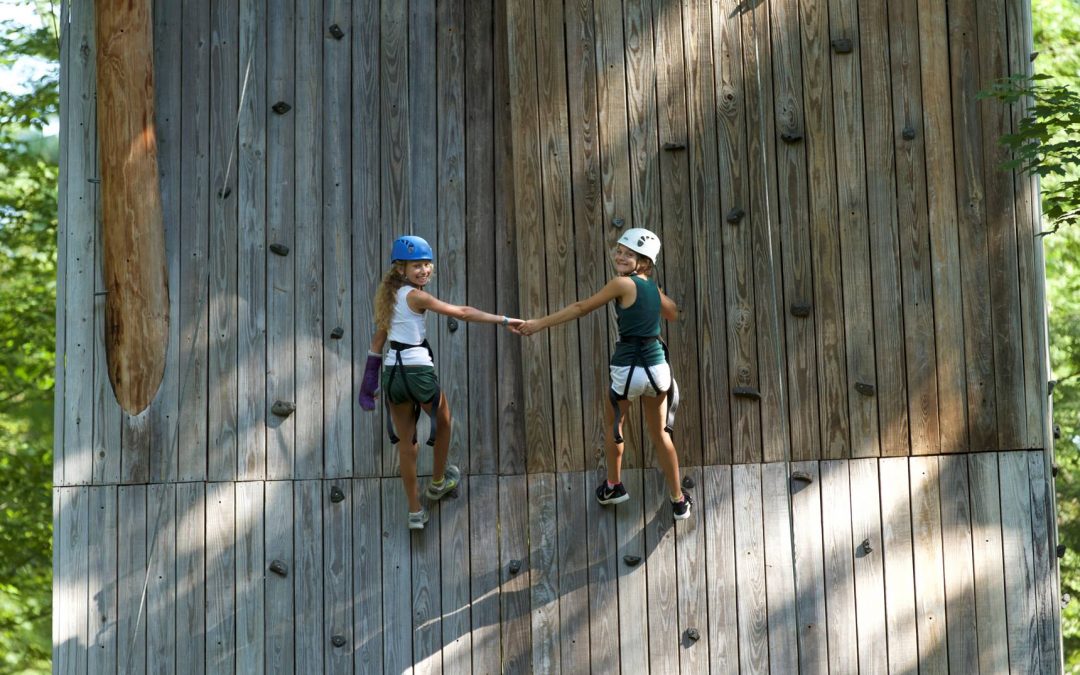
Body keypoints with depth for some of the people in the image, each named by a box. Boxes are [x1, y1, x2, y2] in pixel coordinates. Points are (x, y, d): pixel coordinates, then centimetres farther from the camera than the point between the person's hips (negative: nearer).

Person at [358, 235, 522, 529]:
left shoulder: (389, 294, 9)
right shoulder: (416, 296, -13)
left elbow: (379, 338, 15)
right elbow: (462, 313, -16)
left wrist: (370, 378, 21)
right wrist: (504, 320, -13)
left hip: (392, 373, 6)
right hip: (419, 370, -6)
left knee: (405, 441, 15)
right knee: (443, 418, 24)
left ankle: (415, 511, 20)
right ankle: (438, 481, 40)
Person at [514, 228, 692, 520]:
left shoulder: (623, 283, -12)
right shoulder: (653, 288, 8)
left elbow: (581, 308, -9)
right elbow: (673, 314, 29)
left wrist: (539, 323, -3)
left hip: (627, 370, -5)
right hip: (657, 368, 5)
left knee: (613, 424, 23)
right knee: (660, 434, 20)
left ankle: (613, 486, 38)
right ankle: (679, 501, 28)